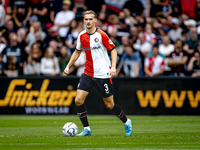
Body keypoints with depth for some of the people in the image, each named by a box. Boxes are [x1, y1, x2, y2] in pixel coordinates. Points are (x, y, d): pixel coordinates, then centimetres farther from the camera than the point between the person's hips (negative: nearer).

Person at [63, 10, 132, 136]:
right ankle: (86, 129, 3)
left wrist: (113, 67, -21)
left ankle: (127, 122, 25)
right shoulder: (82, 36, 5)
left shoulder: (101, 35, -11)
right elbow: (77, 52, 21)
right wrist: (68, 66, 14)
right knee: (78, 100, -10)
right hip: (88, 74, 5)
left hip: (103, 74, -5)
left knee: (109, 104, 0)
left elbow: (113, 50, -8)